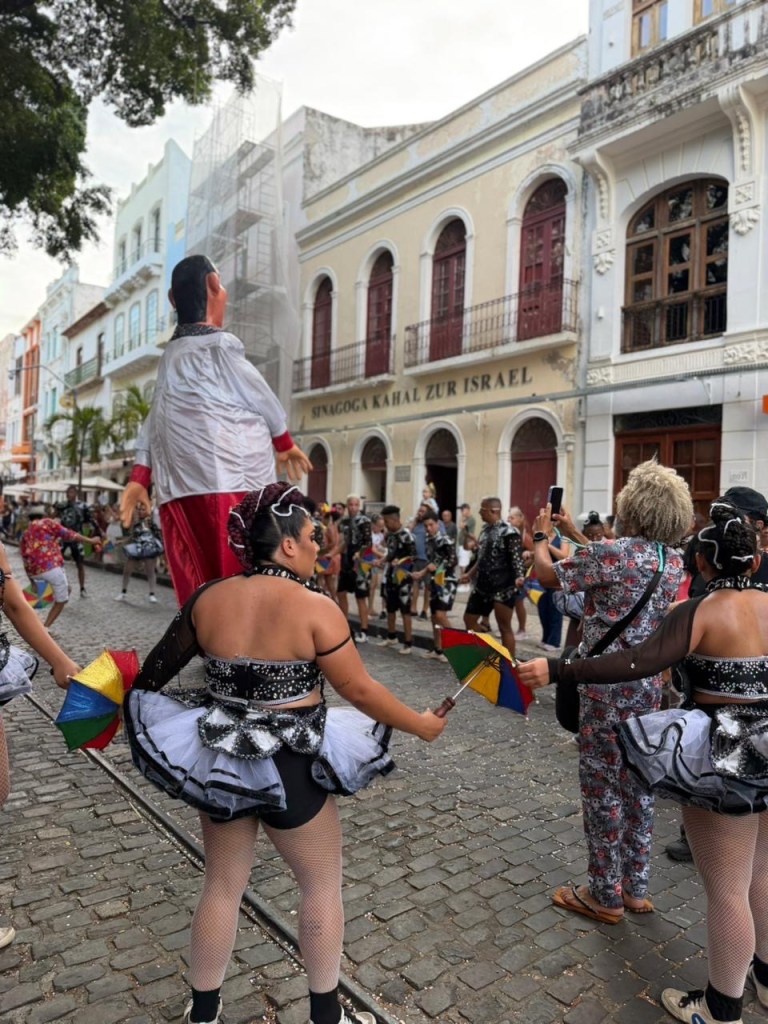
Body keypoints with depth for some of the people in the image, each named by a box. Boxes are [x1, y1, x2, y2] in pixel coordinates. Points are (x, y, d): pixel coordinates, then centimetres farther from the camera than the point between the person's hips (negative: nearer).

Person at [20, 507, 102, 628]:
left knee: (65, 589, 26)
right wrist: (90, 541, 4)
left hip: (35, 572, 7)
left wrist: (33, 582, 25)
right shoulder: (47, 523, 7)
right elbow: (68, 535, -1)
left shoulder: (24, 535, 23)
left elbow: (26, 562, 21)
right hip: (51, 567, -7)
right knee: (61, 600, 6)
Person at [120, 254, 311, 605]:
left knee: (199, 585, 8)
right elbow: (260, 398, 3)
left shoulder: (171, 353, 20)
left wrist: (139, 478, 14)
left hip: (181, 488, 8)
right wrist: (285, 444, 18)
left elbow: (155, 417, 16)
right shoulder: (220, 345, -3)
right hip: (228, 483, -8)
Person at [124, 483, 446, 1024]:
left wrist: (131, 703, 28)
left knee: (222, 886, 23)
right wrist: (422, 724, 1)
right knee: (323, 884, 19)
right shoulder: (316, 609, -19)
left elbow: (155, 671, 8)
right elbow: (360, 690, -13)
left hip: (221, 762, 5)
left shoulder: (208, 599, -5)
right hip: (290, 767, -4)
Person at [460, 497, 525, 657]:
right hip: (483, 586, 9)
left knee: (504, 627, -3)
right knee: (469, 618, 16)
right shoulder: (486, 530, 11)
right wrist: (470, 574, 25)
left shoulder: (509, 532, -14)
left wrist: (519, 578, -34)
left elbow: (517, 559, -18)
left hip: (503, 589, -9)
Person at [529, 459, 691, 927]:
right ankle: (636, 887, 32)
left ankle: (605, 896, 21)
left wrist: (541, 535, 8)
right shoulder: (675, 560, 3)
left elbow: (546, 574, -11)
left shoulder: (614, 552, -21)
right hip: (648, 686, 7)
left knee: (602, 788, 6)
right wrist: (574, 533, 24)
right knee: (638, 784, 18)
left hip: (606, 687, -7)